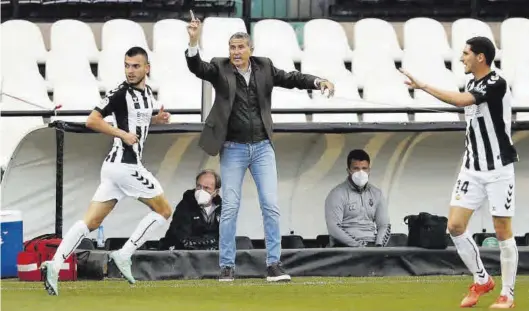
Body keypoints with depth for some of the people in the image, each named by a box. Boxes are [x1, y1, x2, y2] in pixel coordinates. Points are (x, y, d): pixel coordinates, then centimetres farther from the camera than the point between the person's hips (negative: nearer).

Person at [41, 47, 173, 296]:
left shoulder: (147, 93, 15)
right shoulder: (120, 93, -11)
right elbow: (92, 120, -16)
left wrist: (157, 119, 15)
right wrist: (122, 134, -19)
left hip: (114, 166, 8)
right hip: (125, 164, -8)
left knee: (91, 222, 1)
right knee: (164, 211, 4)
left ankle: (54, 266, -10)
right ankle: (124, 255, 0)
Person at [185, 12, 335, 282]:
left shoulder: (264, 67, 4)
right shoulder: (220, 69, -3)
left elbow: (290, 78, 1)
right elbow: (197, 67, -17)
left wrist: (318, 82, -16)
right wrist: (193, 41, -35)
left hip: (262, 147, 2)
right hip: (233, 149, -2)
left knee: (271, 206, -3)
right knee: (230, 208, 0)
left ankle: (273, 265, 2)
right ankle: (226, 267, 6)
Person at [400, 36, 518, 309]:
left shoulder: (496, 84, -17)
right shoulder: (472, 85, 9)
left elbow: (461, 101, -32)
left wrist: (422, 86, -32)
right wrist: (470, 159, 18)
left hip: (499, 168, -7)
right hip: (473, 169, 7)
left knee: (502, 231, -2)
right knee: (455, 226, -1)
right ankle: (482, 281, 15)